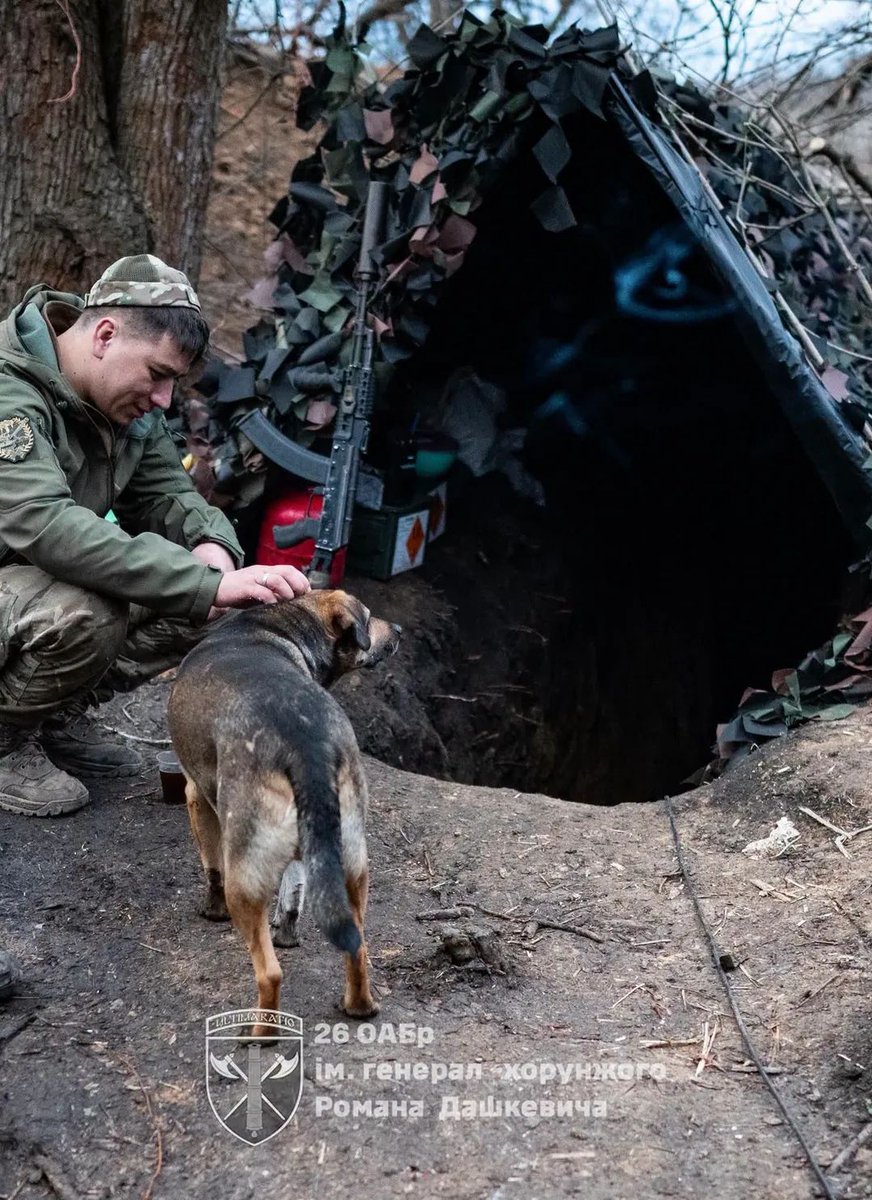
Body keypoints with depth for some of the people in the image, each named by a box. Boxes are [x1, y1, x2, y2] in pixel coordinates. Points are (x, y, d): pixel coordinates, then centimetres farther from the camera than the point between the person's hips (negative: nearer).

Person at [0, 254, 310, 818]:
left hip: (47, 580, 8)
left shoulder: (129, 397, -2)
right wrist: (208, 587, -46)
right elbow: (46, 526, -42)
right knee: (84, 616, -37)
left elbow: (166, 493, 3)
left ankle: (60, 713, 7)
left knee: (200, 590, -9)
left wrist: (210, 546, -23)